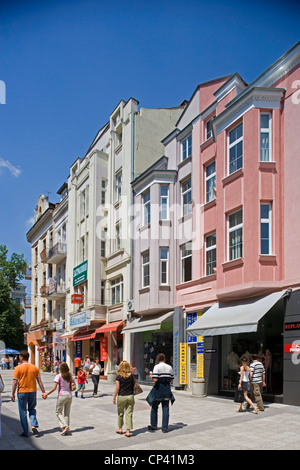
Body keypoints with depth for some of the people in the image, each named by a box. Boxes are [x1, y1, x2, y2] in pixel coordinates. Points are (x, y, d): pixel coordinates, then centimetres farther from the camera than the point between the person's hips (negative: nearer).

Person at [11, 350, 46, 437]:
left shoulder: (18, 368, -8)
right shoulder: (35, 367, 2)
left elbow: (15, 382, -10)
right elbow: (39, 381, 3)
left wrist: (13, 394, -3)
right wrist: (43, 392, 6)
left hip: (22, 392, -3)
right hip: (33, 391, 3)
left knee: (23, 412, 8)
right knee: (32, 409, 20)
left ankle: (25, 432, 11)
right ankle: (34, 425, -1)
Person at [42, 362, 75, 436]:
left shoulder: (58, 376, -12)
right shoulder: (70, 376, 4)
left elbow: (54, 388, -15)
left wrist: (46, 394, -7)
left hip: (62, 396, -5)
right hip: (69, 395, 5)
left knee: (58, 412, 9)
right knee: (67, 413, 14)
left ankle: (65, 426, -9)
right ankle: (66, 429, 13)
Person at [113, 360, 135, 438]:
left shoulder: (118, 377, -9)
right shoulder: (131, 375, -2)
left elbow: (117, 388, -8)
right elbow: (134, 385, 9)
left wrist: (114, 398, 0)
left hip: (121, 397, -2)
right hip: (130, 396, 2)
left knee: (120, 413, 17)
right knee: (129, 414, 4)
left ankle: (120, 428, 29)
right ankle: (128, 431, 1)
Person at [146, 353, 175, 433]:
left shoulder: (157, 367, -10)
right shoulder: (169, 367, 5)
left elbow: (155, 379, -18)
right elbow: (171, 379, 7)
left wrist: (151, 376, 1)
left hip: (158, 389, -3)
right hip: (167, 390, 4)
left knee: (154, 408, 12)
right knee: (165, 409, 6)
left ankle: (153, 426, 21)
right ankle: (165, 428, 6)